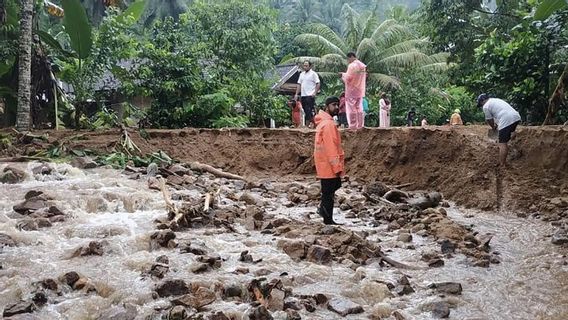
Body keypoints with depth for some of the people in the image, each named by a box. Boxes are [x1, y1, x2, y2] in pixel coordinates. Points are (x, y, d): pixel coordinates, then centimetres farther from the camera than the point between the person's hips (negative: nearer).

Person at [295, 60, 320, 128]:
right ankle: (307, 124, 14)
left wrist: (315, 93, -17)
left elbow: (318, 84, -8)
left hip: (310, 95, -7)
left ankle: (312, 123, -7)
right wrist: (296, 94, 10)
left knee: (311, 110, -9)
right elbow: (299, 84, 18)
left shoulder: (313, 74, -3)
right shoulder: (302, 74, 17)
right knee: (305, 111, 9)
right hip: (303, 95, 7)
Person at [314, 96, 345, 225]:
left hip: (325, 164, 10)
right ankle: (328, 220, 9)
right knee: (329, 192, -1)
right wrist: (337, 166, -21)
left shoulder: (323, 122, 13)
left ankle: (323, 209, 26)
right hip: (329, 165, -10)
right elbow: (331, 147, -23)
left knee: (336, 185, 23)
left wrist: (337, 163, 23)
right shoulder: (328, 124, -20)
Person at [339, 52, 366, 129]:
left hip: (352, 90, -8)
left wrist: (343, 74, 3)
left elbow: (348, 77, -18)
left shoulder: (352, 65, -14)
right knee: (359, 108, 10)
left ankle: (353, 125, -4)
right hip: (360, 90, 8)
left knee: (351, 108, -3)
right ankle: (360, 125, 10)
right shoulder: (363, 65, 11)